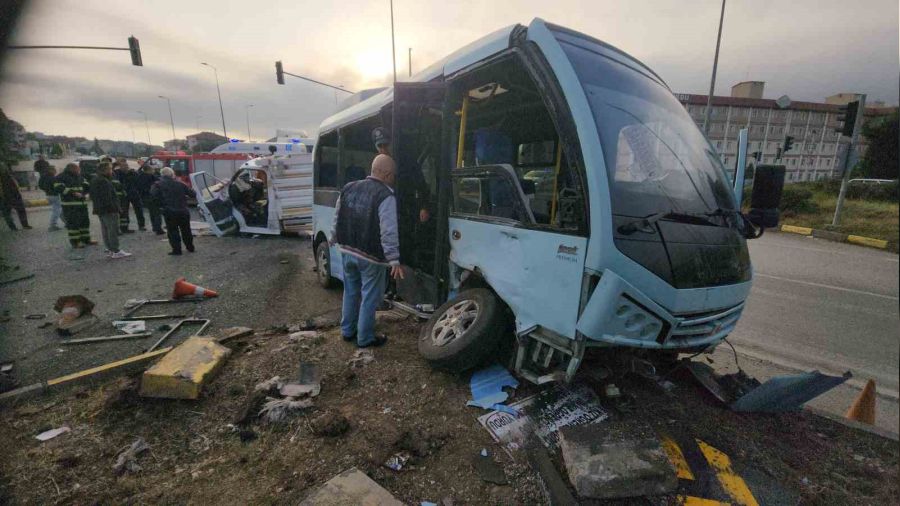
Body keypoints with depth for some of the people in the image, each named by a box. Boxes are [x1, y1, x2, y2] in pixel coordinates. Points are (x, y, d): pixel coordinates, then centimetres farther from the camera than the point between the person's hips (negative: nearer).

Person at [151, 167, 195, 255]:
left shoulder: (158, 184, 1)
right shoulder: (180, 184, 4)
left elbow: (153, 194, -11)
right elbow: (192, 194, 4)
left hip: (169, 212, -2)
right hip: (183, 211, 2)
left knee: (172, 231, 6)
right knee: (186, 230, 16)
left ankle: (177, 249, 4)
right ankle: (190, 247, 26)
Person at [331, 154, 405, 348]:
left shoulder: (349, 188, 5)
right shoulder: (385, 196, -17)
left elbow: (337, 219, 13)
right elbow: (389, 232, -24)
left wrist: (335, 240, 27)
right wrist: (394, 260, -24)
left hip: (347, 251, 7)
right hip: (371, 257, -7)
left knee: (350, 292, 21)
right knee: (369, 298, 8)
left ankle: (347, 331, 35)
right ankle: (365, 338, 19)